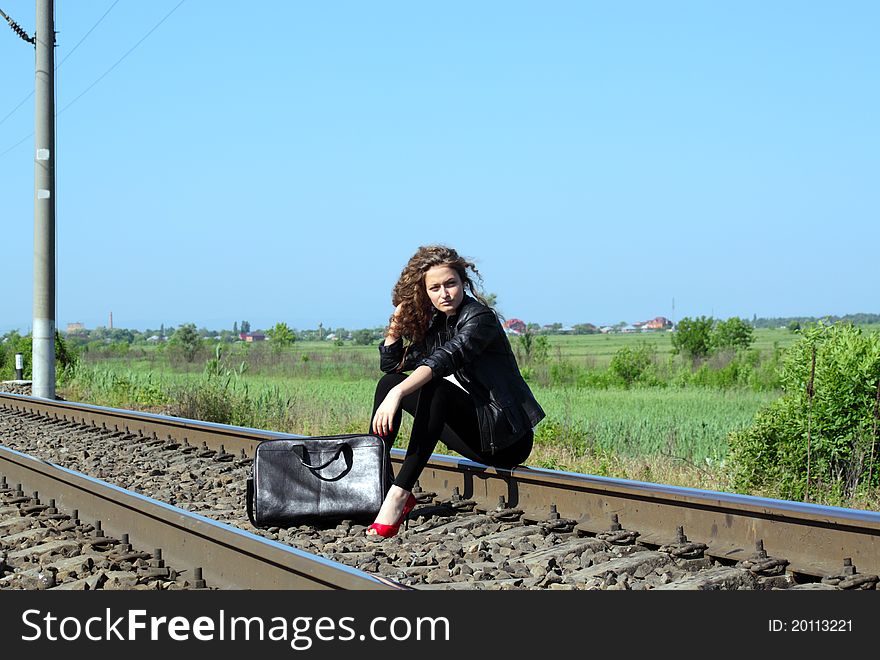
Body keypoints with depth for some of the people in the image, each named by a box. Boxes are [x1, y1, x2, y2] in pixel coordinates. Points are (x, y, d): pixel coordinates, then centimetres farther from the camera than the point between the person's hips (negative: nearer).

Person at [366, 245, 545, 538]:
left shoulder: (479, 318, -13)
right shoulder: (434, 324, 11)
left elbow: (446, 357, -32)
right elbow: (389, 364, 16)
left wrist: (397, 394, -46)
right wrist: (398, 318, 2)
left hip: (506, 438, -8)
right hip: (472, 431, 9)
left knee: (435, 387, -32)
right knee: (389, 381, 2)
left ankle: (399, 494, -39)